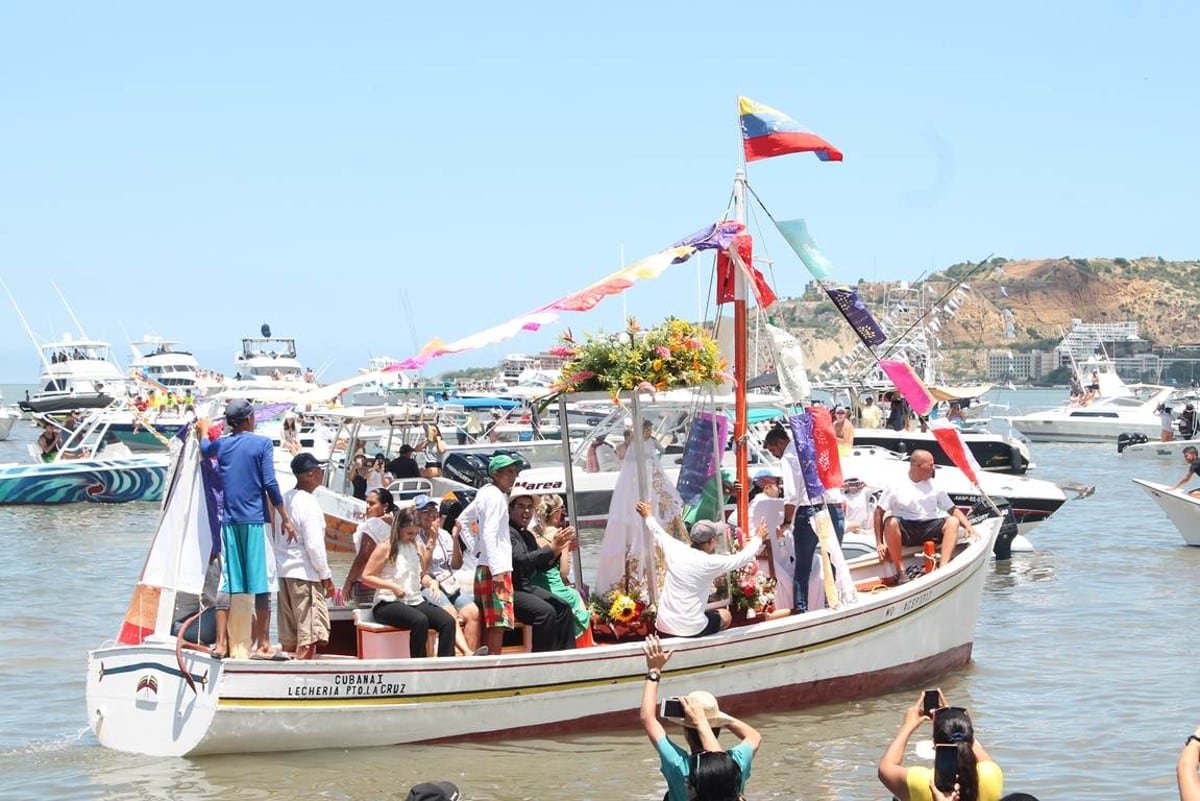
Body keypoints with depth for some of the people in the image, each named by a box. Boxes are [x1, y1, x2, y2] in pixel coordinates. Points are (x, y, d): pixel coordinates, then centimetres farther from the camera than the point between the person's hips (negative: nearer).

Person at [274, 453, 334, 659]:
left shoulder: (285, 499, 10)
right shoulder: (308, 503, -14)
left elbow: (277, 539, 13)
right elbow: (314, 544, -16)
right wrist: (326, 576, -7)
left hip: (284, 572, 8)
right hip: (305, 573, -8)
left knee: (288, 637, 11)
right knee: (309, 634, -8)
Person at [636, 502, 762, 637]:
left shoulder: (675, 549, -4)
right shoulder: (710, 562, -17)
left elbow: (659, 533, 18)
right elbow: (743, 557, -4)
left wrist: (648, 516, 39)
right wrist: (757, 538, 15)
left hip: (663, 625, 4)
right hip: (690, 629, -4)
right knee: (725, 616, 24)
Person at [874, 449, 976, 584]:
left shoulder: (934, 486, 16)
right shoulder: (895, 485, 3)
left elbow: (953, 510, 15)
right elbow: (879, 512, 1)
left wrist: (968, 526, -5)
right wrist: (879, 543, -6)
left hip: (929, 528, 3)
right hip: (904, 529, -3)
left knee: (953, 521, -22)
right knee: (891, 522, -35)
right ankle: (900, 572, -29)